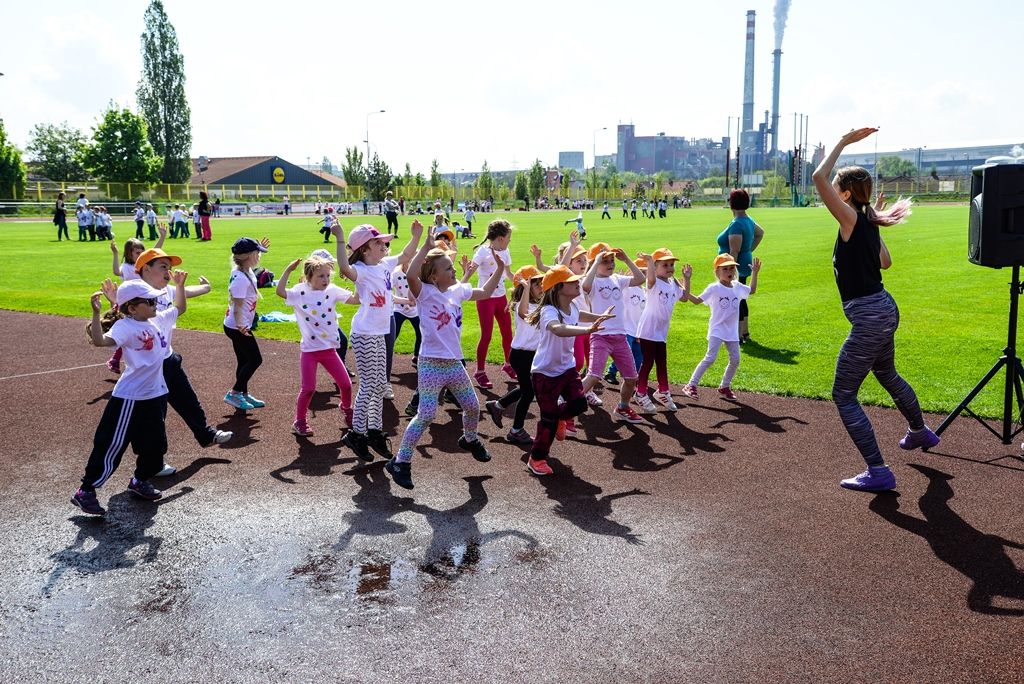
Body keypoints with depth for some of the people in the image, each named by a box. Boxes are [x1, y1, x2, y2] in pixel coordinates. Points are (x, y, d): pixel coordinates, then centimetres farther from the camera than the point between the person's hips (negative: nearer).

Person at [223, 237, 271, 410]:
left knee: (244, 361, 17)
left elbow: (251, 260, 31)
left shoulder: (245, 271, 3)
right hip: (238, 328, -9)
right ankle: (233, 393, 4)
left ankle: (244, 395, 27)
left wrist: (259, 249, 24)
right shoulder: (240, 278, -25)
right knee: (255, 359, -1)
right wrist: (241, 326, -38)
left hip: (240, 325, 9)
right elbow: (237, 306, -30)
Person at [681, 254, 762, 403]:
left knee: (735, 360, 5)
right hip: (717, 330, -6)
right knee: (710, 357, -15)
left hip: (732, 331, 6)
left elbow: (752, 290, 26)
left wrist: (754, 273, 20)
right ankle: (691, 385, -10)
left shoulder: (737, 287, 8)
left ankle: (725, 387, 24)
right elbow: (697, 300, -13)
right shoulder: (714, 288, -9)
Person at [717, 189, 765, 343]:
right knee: (740, 300, 18)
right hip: (744, 265, 10)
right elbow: (760, 233, 28)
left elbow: (734, 252, -24)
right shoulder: (748, 220, 9)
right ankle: (745, 333, 26)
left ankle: (739, 336, 2)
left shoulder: (736, 225, -22)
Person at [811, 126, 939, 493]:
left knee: (843, 395, -3)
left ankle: (878, 472, -2)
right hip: (885, 310, 10)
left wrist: (844, 142, -16)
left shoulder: (851, 218, -16)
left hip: (869, 317, -10)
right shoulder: (868, 222, 8)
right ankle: (920, 432, 58)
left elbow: (818, 177, -25)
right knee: (887, 376, 33)